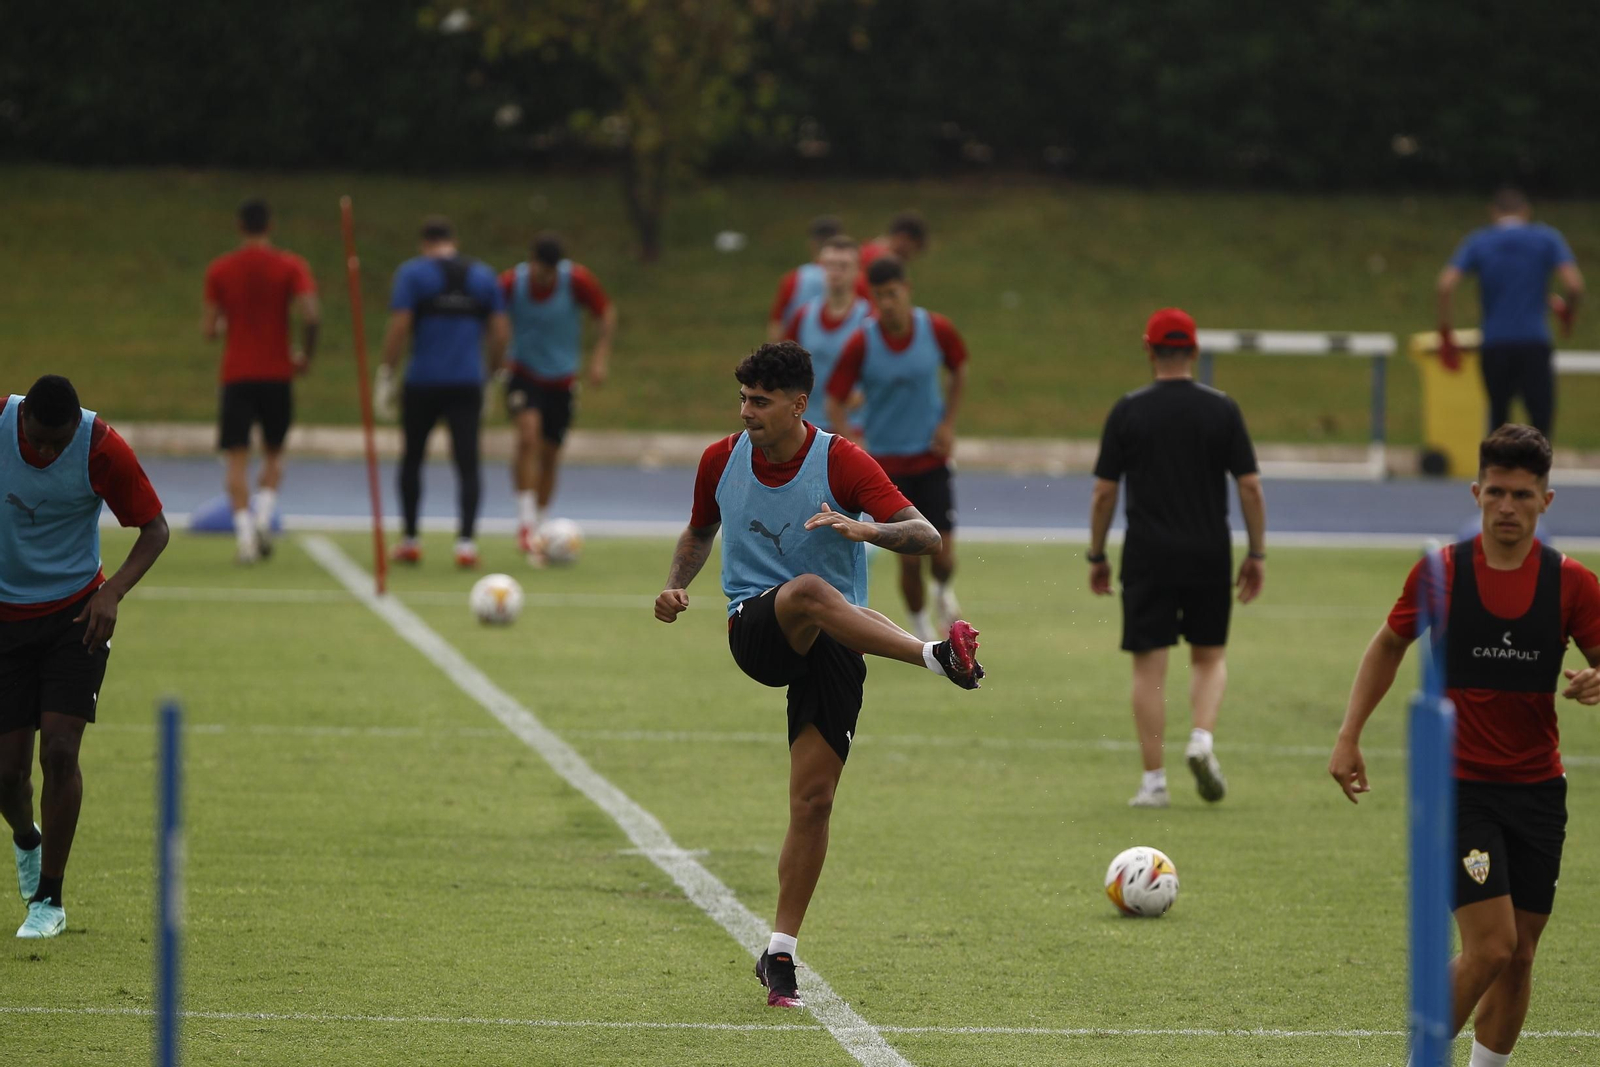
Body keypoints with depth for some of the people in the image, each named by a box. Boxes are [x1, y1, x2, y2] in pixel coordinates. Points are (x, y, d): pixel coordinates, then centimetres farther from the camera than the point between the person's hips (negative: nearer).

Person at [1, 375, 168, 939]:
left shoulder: (102, 449, -17)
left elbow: (155, 528, -7)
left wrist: (113, 591, -22)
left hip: (75, 616, -2)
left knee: (59, 750, -14)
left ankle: (50, 898, 0)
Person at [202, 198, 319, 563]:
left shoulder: (219, 270, 2)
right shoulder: (290, 266, -1)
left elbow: (208, 329, 2)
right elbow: (311, 314, -14)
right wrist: (306, 354, 2)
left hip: (236, 377, 0)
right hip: (277, 375, 0)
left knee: (238, 458, 0)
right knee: (273, 454, 16)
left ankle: (244, 532, -15)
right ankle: (263, 517, -6)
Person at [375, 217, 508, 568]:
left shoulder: (412, 272, 0)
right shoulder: (484, 276, 9)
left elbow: (399, 326, -9)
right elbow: (501, 333, 7)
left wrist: (386, 375, -4)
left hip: (423, 382, -1)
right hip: (468, 383, 1)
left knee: (412, 458, 14)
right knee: (467, 463, -1)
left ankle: (410, 540, 18)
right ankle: (466, 542, -13)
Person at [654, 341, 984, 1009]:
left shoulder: (841, 463, -9)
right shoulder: (721, 461, 3)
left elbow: (925, 536, -15)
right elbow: (699, 532, 23)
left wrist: (866, 530, -35)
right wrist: (677, 587, 3)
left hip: (831, 648, -1)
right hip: (754, 630, 1)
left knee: (813, 799, -6)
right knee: (809, 590, -36)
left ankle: (779, 953, 4)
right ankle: (937, 656, -48)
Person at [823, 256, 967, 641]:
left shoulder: (937, 330, -8)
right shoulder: (860, 344, -14)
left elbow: (958, 369, 11)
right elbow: (835, 400, -8)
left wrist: (948, 422, 2)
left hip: (930, 456, 1)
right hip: (886, 461, -1)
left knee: (943, 556, -5)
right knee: (909, 558, -4)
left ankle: (943, 592, 32)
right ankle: (920, 627, 21)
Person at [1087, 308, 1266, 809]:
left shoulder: (1128, 411, -3)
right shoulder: (1222, 409, 0)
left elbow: (1104, 491, -2)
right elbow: (1250, 486, -2)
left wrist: (1097, 555, 8)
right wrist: (1257, 554, 6)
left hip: (1147, 555, -1)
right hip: (1209, 552, 1)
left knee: (1149, 667, 3)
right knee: (1210, 656, 17)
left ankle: (1154, 781, 1)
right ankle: (1203, 738, -8)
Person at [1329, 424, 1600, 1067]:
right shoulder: (1440, 573, -4)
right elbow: (1388, 647, 11)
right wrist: (1349, 737, 4)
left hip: (1537, 789, 3)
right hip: (1461, 788, -3)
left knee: (1519, 954, 6)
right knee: (1490, 947, -14)